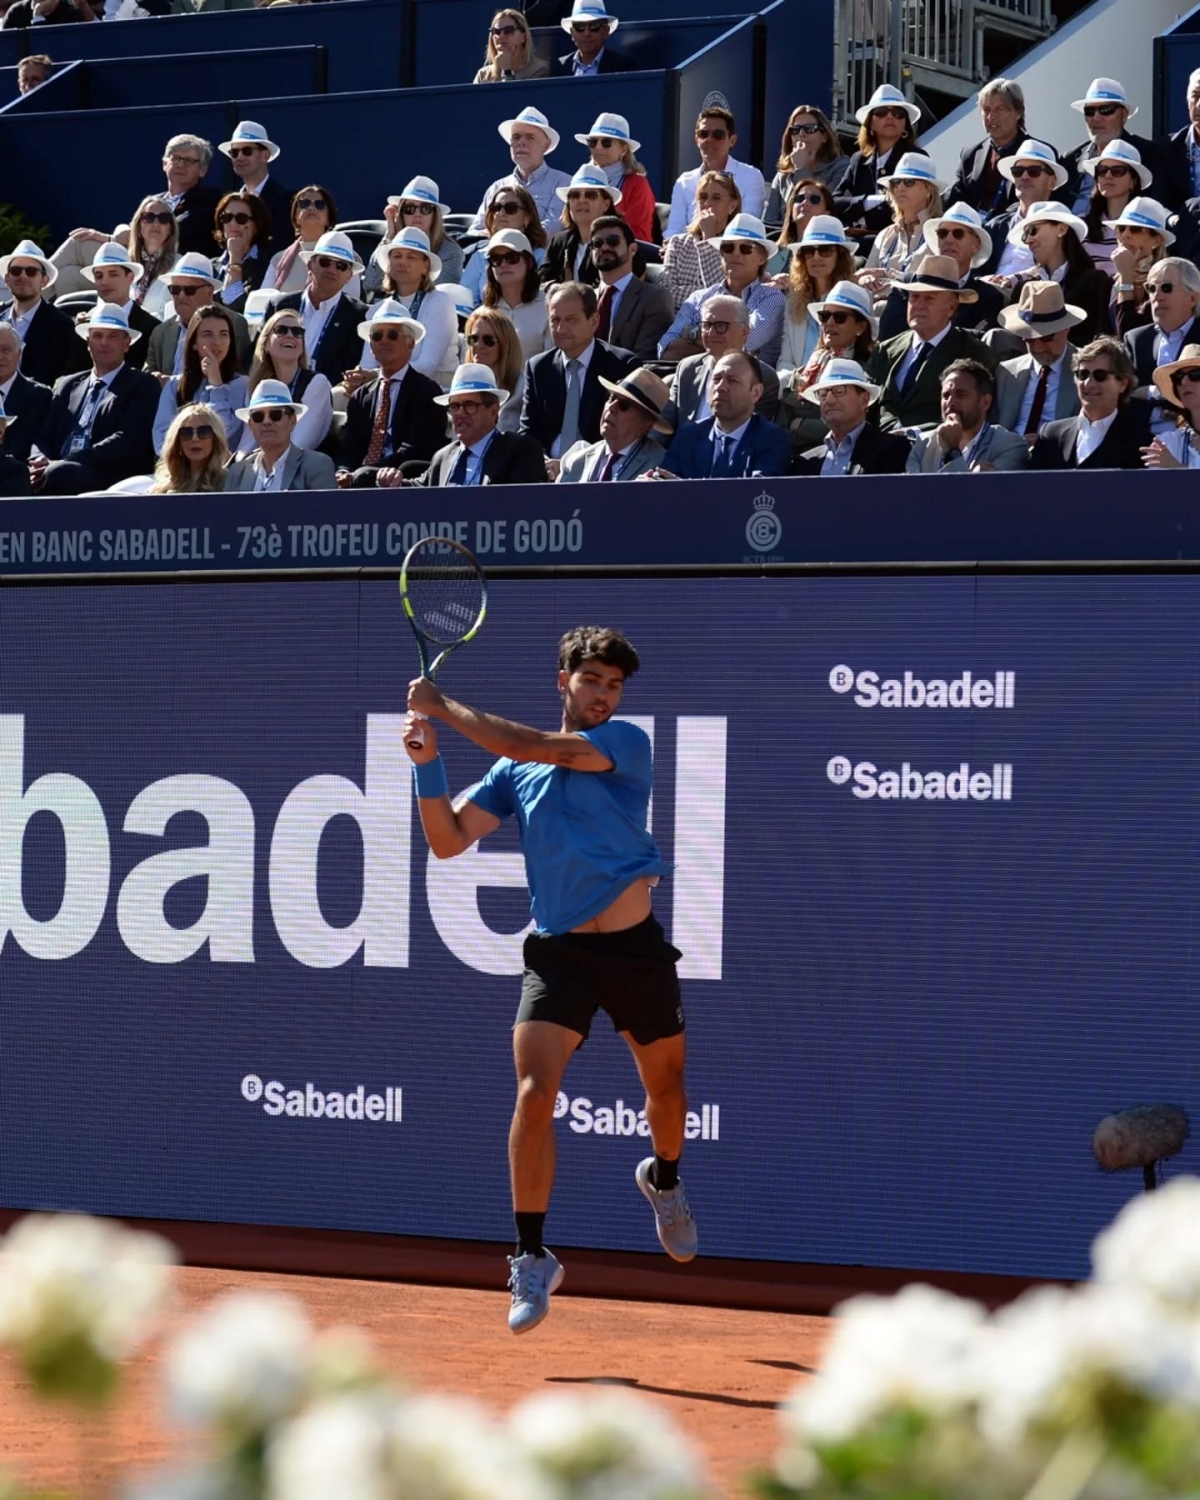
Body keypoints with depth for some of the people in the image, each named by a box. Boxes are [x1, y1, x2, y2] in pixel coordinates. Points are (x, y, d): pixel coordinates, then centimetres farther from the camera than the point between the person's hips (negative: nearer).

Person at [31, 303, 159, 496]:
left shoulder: (142, 386, 6)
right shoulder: (67, 385, 24)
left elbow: (127, 441, -7)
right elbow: (45, 437, 16)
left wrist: (60, 464, -16)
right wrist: (41, 460, -10)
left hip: (113, 481, -4)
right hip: (61, 473, 4)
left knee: (58, 474, -36)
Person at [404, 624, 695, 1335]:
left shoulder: (628, 743, -5)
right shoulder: (516, 771, 6)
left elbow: (534, 746, -19)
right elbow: (449, 840, 4)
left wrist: (444, 708, -14)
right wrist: (428, 763, -10)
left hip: (635, 949, -1)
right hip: (559, 953, 1)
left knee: (666, 1089, 16)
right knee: (535, 1095, -17)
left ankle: (665, 1181, 51)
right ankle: (533, 1260, -11)